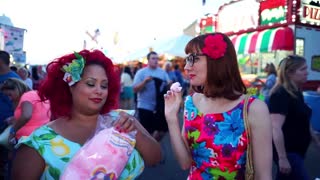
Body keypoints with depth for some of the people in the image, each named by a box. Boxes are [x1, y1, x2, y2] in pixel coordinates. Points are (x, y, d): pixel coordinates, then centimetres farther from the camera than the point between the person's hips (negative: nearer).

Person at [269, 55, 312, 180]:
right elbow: (276, 129, -27)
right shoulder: (280, 95, -21)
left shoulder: (297, 93, 8)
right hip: (286, 152, -9)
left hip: (297, 150, 9)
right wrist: (282, 158, -27)